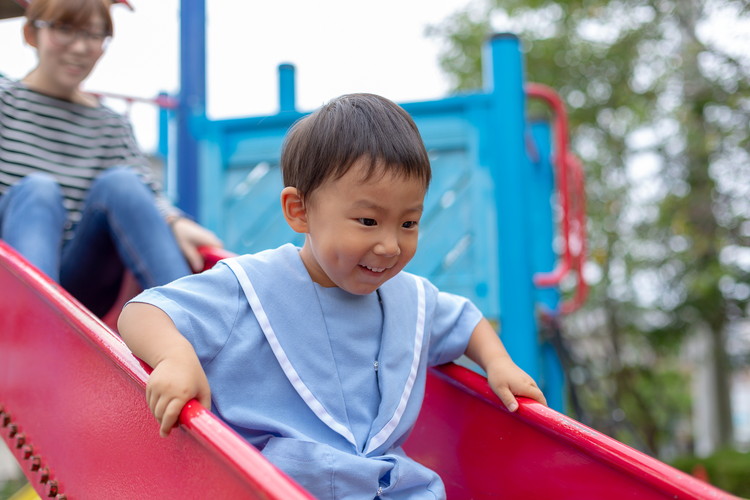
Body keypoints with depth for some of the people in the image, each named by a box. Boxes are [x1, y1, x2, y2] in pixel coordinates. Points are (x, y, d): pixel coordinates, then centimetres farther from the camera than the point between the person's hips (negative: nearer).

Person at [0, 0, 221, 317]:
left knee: (120, 182, -21)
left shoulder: (111, 126, 13)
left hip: (81, 291, 2)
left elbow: (148, 195, -2)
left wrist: (175, 223, -25)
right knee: (37, 190, -29)